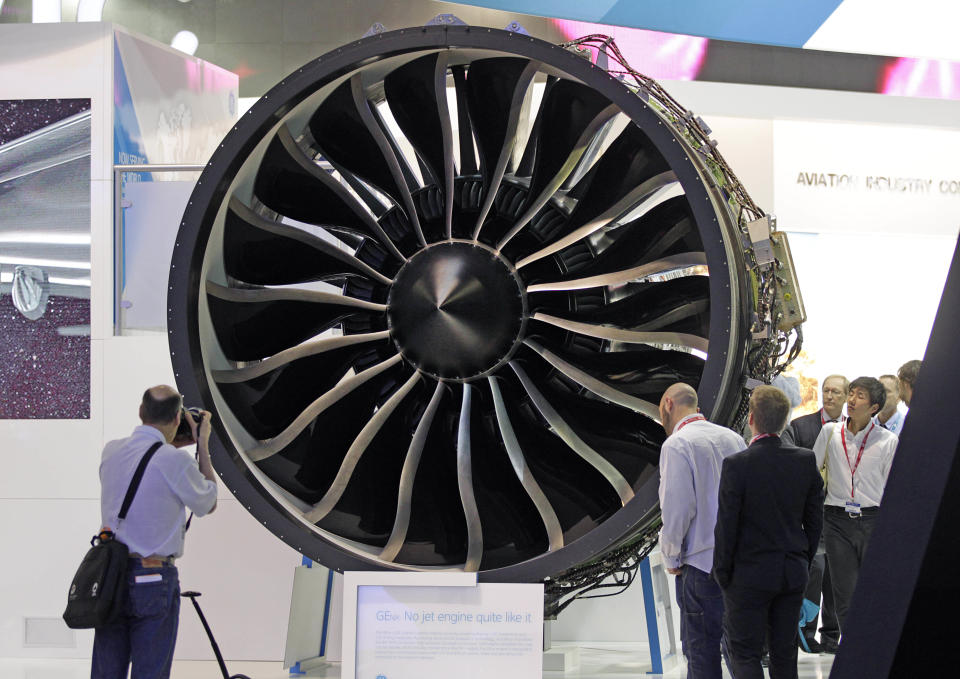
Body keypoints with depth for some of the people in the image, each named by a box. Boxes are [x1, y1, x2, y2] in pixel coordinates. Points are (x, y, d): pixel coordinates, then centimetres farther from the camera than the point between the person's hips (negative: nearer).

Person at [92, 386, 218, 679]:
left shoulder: (110, 451, 3)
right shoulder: (176, 461, -13)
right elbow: (209, 503, 4)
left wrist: (173, 443, 28)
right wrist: (203, 446, 11)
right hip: (153, 577, -5)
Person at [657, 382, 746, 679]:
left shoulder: (676, 445, -10)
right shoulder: (733, 438, 10)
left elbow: (677, 510, -14)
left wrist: (672, 559, -2)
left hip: (702, 564, -6)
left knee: (701, 653, -2)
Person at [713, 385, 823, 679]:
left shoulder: (737, 465, -18)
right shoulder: (806, 460, -4)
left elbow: (727, 525, -14)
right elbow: (815, 520, 4)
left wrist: (723, 574, -2)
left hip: (749, 576, -5)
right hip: (794, 574, 5)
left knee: (744, 653, 3)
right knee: (785, 652, 15)